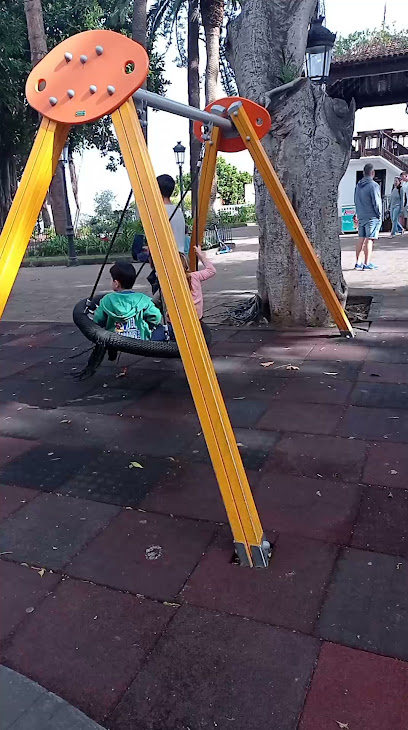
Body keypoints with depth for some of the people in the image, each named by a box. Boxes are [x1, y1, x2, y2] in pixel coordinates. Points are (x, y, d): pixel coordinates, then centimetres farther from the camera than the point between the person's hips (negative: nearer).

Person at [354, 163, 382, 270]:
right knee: (369, 239, -5)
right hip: (372, 217, -7)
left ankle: (358, 262, 12)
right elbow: (376, 202, -14)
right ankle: (367, 263, -6)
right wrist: (379, 215, -3)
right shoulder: (373, 185, -13)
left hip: (361, 216, 7)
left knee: (361, 239, 10)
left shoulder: (358, 185, 10)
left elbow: (356, 201, 16)